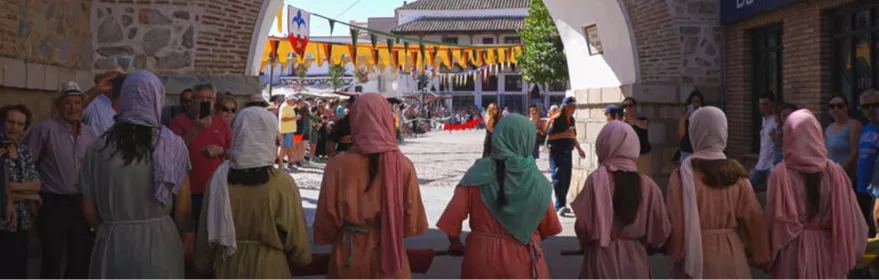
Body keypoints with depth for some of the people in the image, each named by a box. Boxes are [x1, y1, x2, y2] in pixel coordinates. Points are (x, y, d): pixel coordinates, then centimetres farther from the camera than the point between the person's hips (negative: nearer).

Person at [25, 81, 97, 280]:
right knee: (52, 259, 5)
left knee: (81, 259, 12)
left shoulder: (89, 133, 7)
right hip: (53, 204, -5)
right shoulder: (45, 129, -10)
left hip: (81, 204, 5)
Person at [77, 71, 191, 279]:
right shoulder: (173, 145, -9)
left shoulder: (98, 148, -5)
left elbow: (88, 211, 0)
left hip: (112, 246, 1)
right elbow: (182, 210, -7)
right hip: (160, 246, -1)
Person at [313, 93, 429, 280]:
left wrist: (326, 238, 12)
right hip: (391, 258, 1)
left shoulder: (339, 165, -15)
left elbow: (326, 218, -8)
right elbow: (412, 219, -5)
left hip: (349, 258, 0)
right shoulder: (403, 165, -13)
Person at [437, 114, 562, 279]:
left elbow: (454, 213, -11)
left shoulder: (478, 174, -10)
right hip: (522, 259, -1)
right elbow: (548, 224, 0)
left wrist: (455, 242, 7)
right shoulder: (537, 181, -10)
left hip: (482, 254, 1)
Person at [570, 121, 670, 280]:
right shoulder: (648, 185, -5)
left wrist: (585, 244, 9)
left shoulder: (597, 180, -13)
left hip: (602, 259, -2)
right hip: (636, 260, 3)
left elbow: (582, 225, -13)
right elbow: (661, 231, -1)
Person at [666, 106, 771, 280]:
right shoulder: (736, 173, -2)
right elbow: (754, 219, 1)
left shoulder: (684, 175, -12)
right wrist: (762, 257, 11)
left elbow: (676, 223, -11)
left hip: (696, 256, -3)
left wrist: (676, 254, 4)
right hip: (731, 254, 3)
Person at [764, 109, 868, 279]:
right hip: (828, 251, 2)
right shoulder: (834, 172, -6)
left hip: (792, 252, -2)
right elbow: (850, 219, -2)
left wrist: (769, 255, 5)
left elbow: (773, 220, -8)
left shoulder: (781, 174, -12)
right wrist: (849, 254, 10)